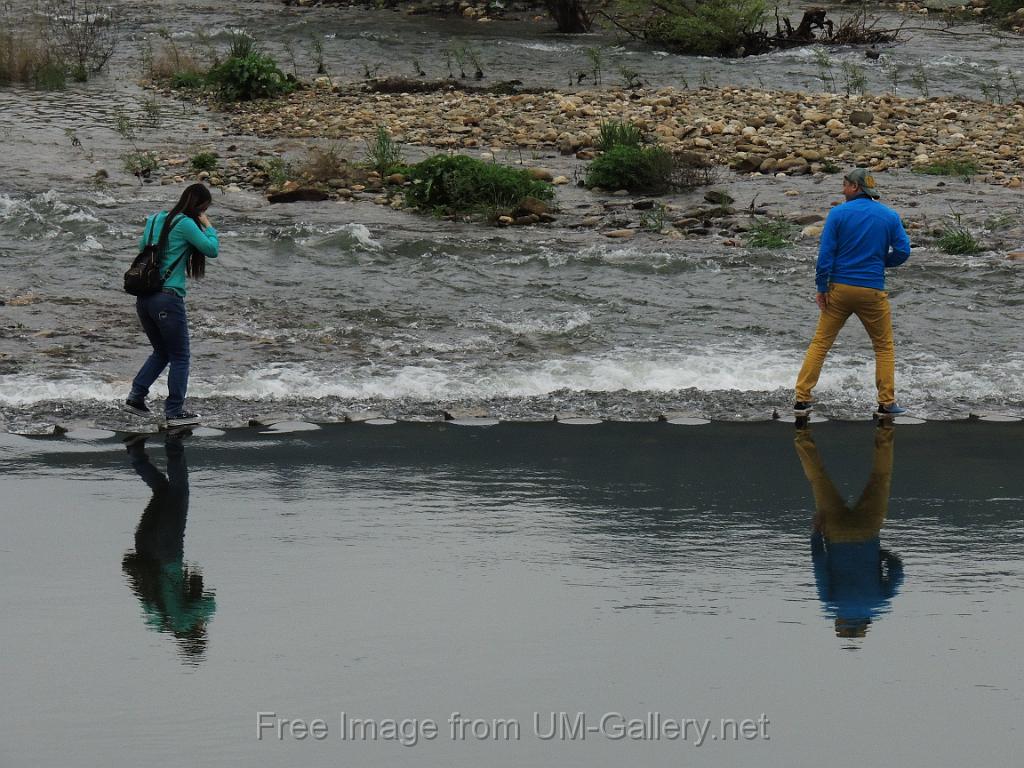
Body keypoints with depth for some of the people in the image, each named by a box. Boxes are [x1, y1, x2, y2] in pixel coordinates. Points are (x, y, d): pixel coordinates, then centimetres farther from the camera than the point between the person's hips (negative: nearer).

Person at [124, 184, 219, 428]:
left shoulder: (155, 219, 13)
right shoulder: (185, 224, -9)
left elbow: (142, 247, 22)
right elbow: (212, 250, -9)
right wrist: (208, 227, 5)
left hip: (143, 298, 8)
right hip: (168, 298, -8)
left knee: (161, 352, 23)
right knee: (180, 358, 5)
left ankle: (136, 397, 15)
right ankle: (174, 412, 5)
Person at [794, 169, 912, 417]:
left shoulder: (838, 213, -5)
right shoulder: (890, 217, 0)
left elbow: (825, 253, -8)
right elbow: (902, 251, -1)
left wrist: (821, 287, -3)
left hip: (839, 288, 0)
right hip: (873, 291, 0)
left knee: (820, 343, 7)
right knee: (884, 347, 14)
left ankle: (802, 399, 3)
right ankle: (887, 403, 11)